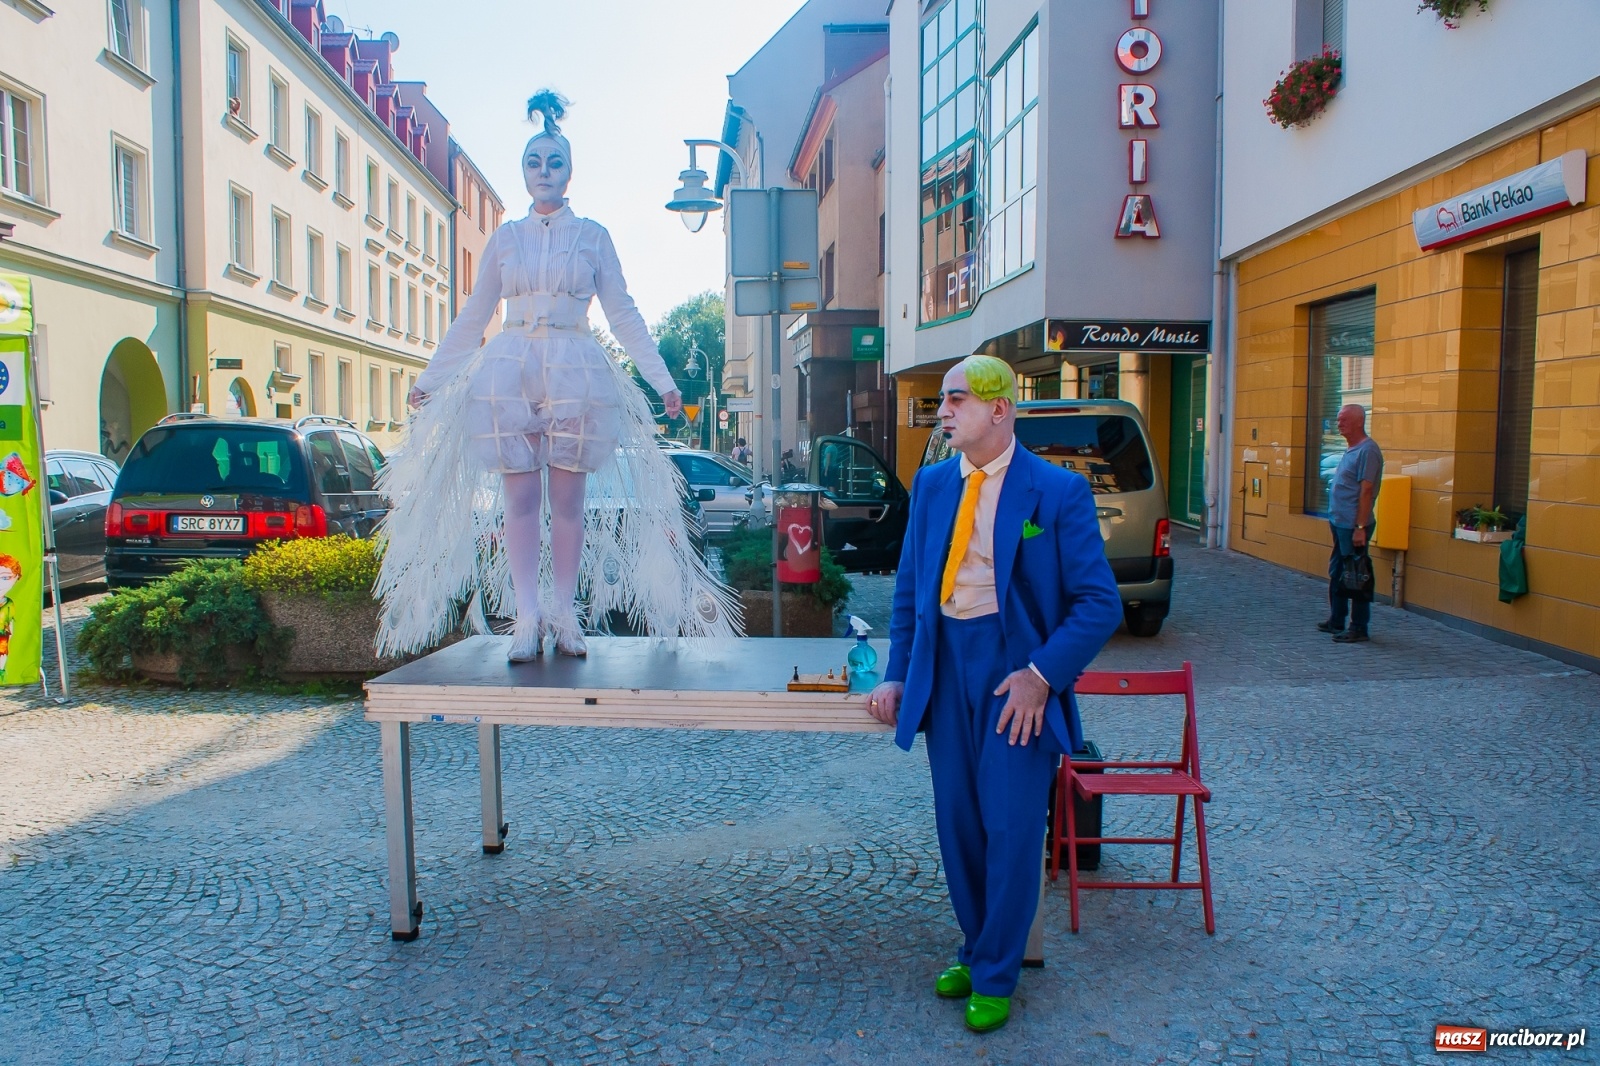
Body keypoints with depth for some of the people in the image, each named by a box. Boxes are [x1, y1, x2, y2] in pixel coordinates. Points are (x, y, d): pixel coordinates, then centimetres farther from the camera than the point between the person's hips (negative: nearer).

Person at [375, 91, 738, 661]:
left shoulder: (592, 236, 10)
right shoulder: (504, 238, 13)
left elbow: (623, 313, 8)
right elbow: (473, 316, 17)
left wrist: (662, 379, 2)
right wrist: (430, 378, 16)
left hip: (575, 371, -1)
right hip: (510, 369, 1)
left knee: (569, 498, -2)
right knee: (519, 497, -5)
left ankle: (564, 613, 5)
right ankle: (527, 615, -4)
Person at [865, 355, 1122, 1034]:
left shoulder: (1058, 491, -9)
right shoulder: (932, 483, 7)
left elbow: (1100, 603, -10)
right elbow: (909, 588, 13)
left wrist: (1041, 674, -19)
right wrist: (898, 674, 7)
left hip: (1016, 672, -4)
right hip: (945, 666, 5)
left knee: (1011, 829, 2)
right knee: (958, 824, 12)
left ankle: (995, 978, 20)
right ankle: (977, 951, 33)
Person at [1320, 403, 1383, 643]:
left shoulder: (1367, 450, -15)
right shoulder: (1352, 450, 15)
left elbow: (1366, 491, -20)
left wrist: (1360, 527, -22)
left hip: (1353, 525, -10)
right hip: (1341, 524, 10)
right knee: (1336, 573, 16)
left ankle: (1359, 628, 2)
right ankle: (1336, 621, 25)